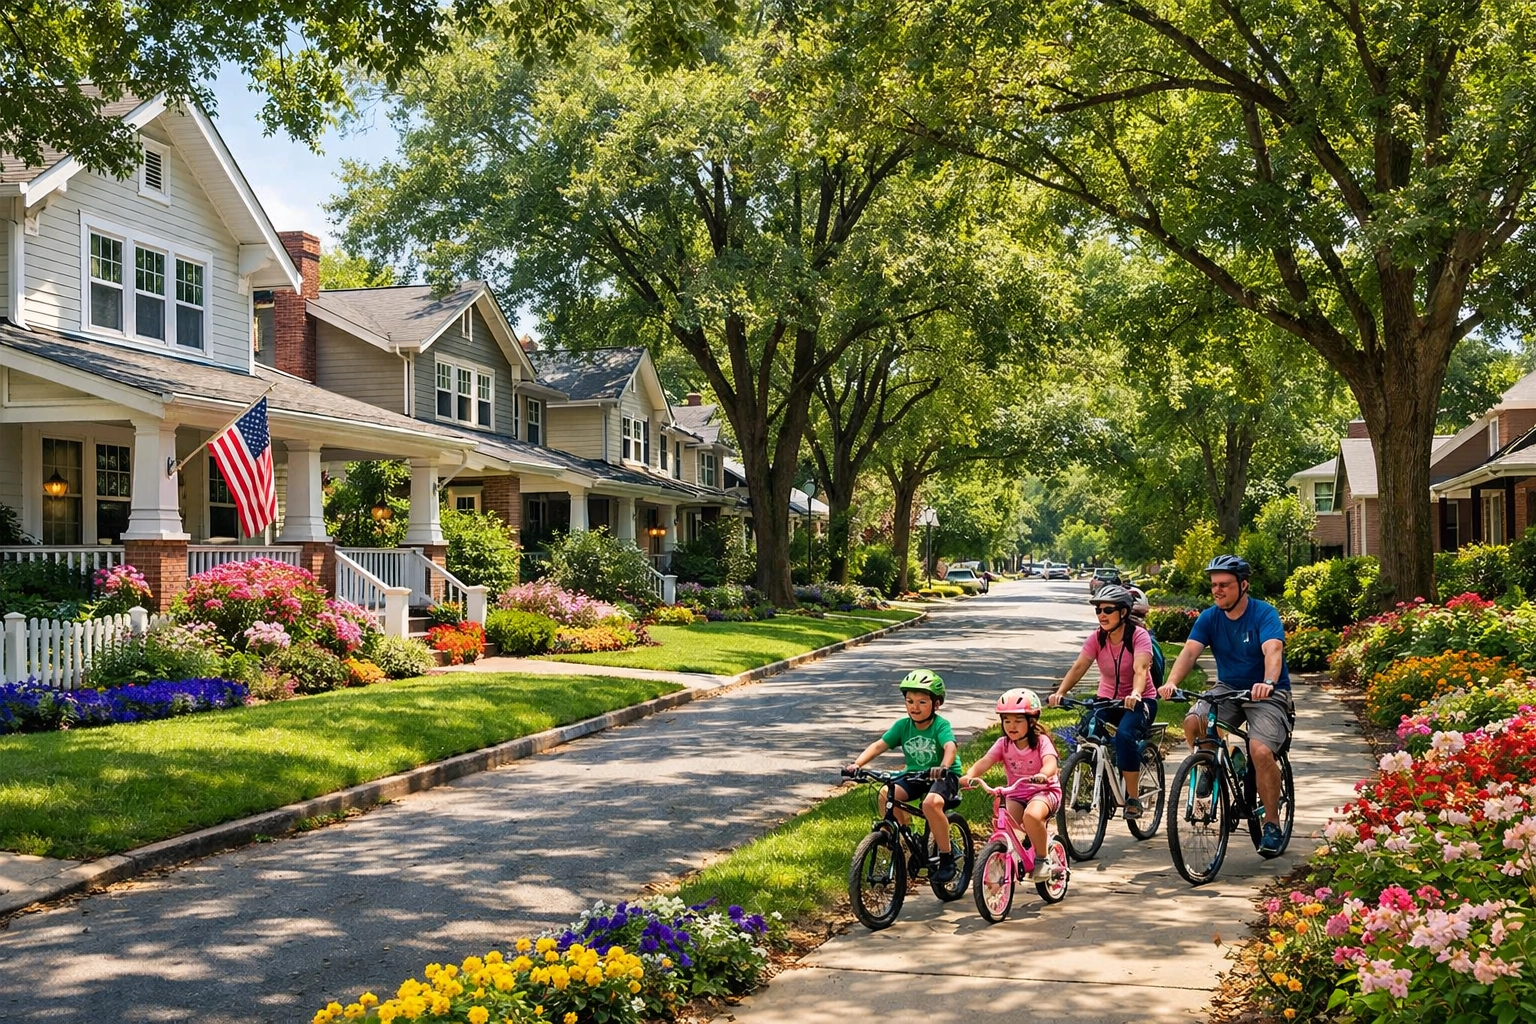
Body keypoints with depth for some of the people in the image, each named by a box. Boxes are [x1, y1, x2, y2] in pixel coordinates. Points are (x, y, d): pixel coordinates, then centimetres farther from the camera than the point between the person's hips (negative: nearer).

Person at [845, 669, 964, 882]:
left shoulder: (941, 726, -16)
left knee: (931, 803, -35)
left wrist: (943, 767, -56)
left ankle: (946, 857, -16)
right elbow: (878, 746, -10)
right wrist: (857, 764, -27)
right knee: (886, 794, -22)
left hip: (944, 776, -5)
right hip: (915, 776, 5)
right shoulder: (903, 726, -4)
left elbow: (950, 747, -34)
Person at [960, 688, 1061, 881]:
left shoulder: (1041, 741, -12)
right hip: (1016, 794, 4)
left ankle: (1043, 858, -12)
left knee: (1032, 815, -36)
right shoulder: (1003, 743, -2)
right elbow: (984, 762, -16)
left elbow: (1050, 763, -31)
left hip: (1044, 791, -4)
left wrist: (1042, 775, -56)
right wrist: (967, 776, -37)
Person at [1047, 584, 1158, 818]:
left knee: (1124, 735, -33)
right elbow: (1078, 667, -16)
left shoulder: (1139, 636, -15)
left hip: (1140, 701, -4)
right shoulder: (1096, 638, -4)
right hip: (1108, 700, 4)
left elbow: (1140, 669, -31)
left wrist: (1135, 695, -51)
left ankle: (1133, 799, -19)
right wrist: (1060, 692, -34)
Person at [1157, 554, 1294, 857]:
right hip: (1227, 689, 4)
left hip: (1267, 693, -4)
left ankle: (1272, 824, -8)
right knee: (1193, 722, -26)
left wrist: (1268, 683, -52)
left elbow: (1272, 651, -31)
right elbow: (1190, 651, -16)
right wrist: (1171, 682, -35)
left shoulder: (1265, 614, -14)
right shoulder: (1209, 618, -2)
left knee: (1261, 751, -27)